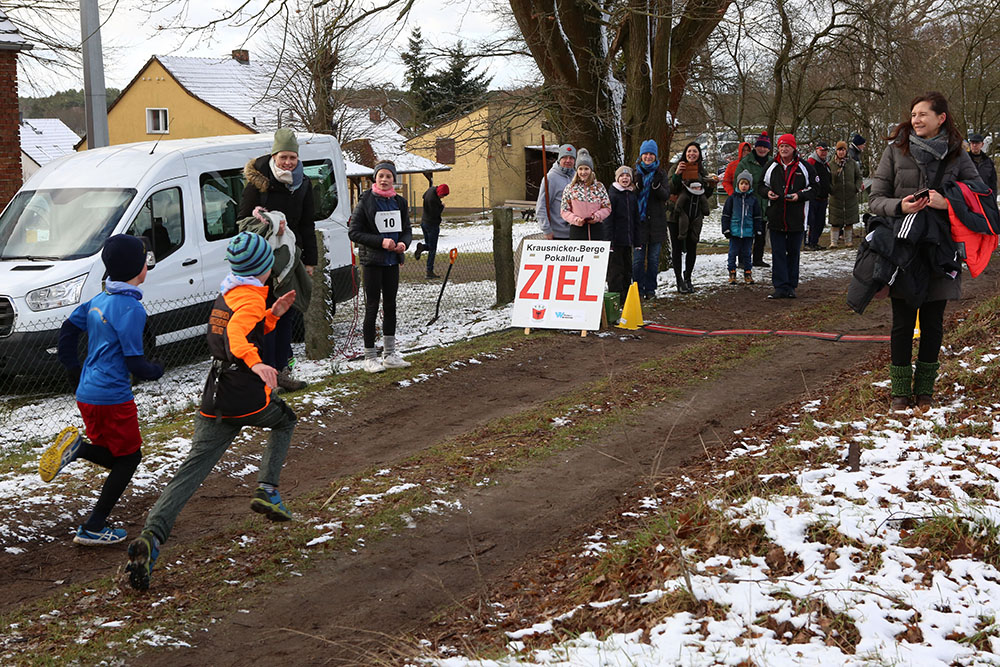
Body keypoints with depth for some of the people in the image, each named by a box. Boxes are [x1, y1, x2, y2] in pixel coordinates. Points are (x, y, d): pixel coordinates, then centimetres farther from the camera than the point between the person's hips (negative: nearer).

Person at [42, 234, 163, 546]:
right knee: (128, 459, 7)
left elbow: (67, 331, 16)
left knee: (116, 457, 21)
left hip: (87, 395, 8)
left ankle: (77, 447, -6)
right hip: (113, 397, -8)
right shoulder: (131, 308, -17)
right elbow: (135, 364, -18)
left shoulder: (98, 301, 9)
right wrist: (157, 370, 3)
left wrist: (75, 374, 21)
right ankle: (93, 529, 4)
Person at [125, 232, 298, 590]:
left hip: (214, 400, 6)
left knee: (191, 470, -2)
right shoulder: (252, 298, -10)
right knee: (285, 421, 26)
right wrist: (257, 363, -46)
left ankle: (152, 535, -20)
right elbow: (236, 334, -30)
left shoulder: (226, 295, 18)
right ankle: (267, 490, 13)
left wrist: (273, 313, 24)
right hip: (248, 399, -6)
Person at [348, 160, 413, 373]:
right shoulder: (366, 202, -7)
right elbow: (354, 232, -10)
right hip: (372, 261, -5)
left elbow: (407, 231, 14)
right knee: (372, 308, -3)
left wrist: (403, 243, -9)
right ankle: (370, 358, 4)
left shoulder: (399, 203, 7)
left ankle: (389, 354, 21)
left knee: (390, 306, 11)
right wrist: (381, 241, -19)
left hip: (392, 261, 5)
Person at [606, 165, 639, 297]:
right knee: (615, 269, -4)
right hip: (616, 240, -7)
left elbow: (636, 220, 18)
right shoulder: (612, 194, -8)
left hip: (628, 240, 7)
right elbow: (608, 219, -12)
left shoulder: (632, 195, 12)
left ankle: (626, 295, 20)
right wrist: (609, 240, -17)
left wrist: (636, 240, 13)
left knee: (627, 268, 12)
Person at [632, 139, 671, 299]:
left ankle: (650, 289, 13)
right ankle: (638, 289, 4)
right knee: (638, 258, -4)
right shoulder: (635, 172, 5)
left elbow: (666, 196, -3)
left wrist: (657, 185, -22)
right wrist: (638, 185, -20)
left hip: (656, 221, 1)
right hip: (639, 221, -1)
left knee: (654, 258, 5)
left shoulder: (661, 173, 7)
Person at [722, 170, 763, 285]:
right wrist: (726, 229, -1)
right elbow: (726, 215, 4)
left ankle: (748, 273, 16)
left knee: (747, 253, 7)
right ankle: (732, 273, 12)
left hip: (748, 232, 1)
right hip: (734, 231, -1)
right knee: (733, 253, 3)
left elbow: (757, 216, 11)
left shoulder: (753, 199, 6)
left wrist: (758, 230, 7)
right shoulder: (732, 198, 1)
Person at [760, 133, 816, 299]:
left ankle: (791, 287, 17)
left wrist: (800, 195, -13)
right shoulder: (771, 167, 8)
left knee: (793, 253, 8)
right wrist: (768, 192, -5)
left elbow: (814, 187, 4)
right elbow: (761, 185, 17)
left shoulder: (804, 167, 2)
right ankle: (781, 287, 0)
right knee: (778, 253, -2)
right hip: (776, 216, 1)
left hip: (796, 218, -1)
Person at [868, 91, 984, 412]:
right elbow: (875, 199, 3)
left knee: (933, 323, 8)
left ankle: (924, 389, 20)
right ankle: (900, 390, 14)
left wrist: (948, 202, -14)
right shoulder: (896, 151, 2)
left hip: (940, 249, 1)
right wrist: (899, 206, -18)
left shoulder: (956, 155, 5)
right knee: (902, 322, 3)